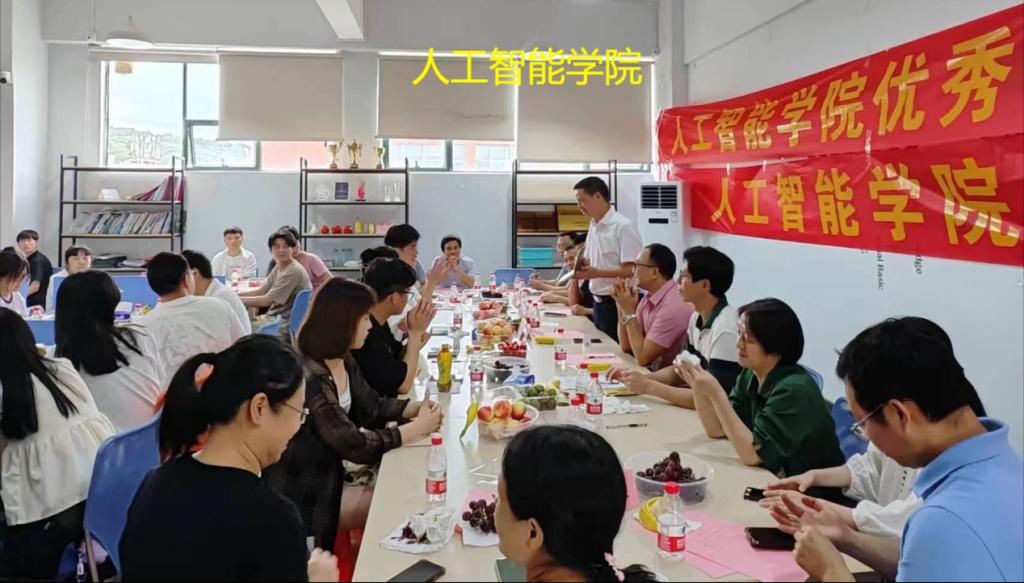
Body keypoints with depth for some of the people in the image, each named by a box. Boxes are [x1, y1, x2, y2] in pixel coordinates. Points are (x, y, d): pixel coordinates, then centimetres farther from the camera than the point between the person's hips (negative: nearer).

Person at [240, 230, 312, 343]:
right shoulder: (278, 267, 8)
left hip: (287, 326, -9)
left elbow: (266, 300, -20)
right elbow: (260, 291, 13)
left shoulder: (294, 271, -22)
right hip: (276, 319, 9)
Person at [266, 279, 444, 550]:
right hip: (302, 493, -8)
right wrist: (418, 427, -18)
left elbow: (372, 406, 11)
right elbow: (354, 444, -26)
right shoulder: (309, 378, -28)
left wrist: (416, 408, -7)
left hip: (331, 472, 8)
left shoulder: (344, 361, 0)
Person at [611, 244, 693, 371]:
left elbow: (642, 357, -20)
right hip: (653, 371, 7)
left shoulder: (674, 306, -24)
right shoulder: (649, 297, 3)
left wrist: (629, 312, -15)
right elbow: (626, 347, 7)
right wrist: (622, 308, -4)